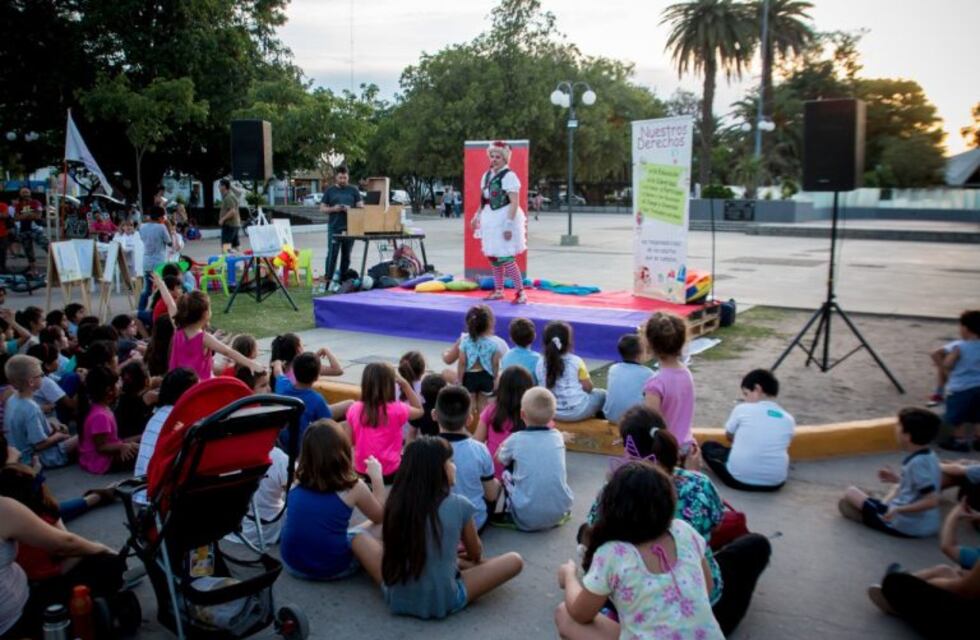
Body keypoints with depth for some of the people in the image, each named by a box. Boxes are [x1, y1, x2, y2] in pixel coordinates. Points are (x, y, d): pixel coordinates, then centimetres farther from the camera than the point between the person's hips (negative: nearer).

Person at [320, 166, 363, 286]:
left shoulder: (353, 190, 9)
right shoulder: (330, 190, 8)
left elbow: (361, 206, 7)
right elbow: (322, 208, 8)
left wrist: (350, 209, -12)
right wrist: (333, 209, -11)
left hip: (349, 227, 1)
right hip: (334, 227, -1)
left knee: (346, 255, 7)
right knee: (332, 254, -6)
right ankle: (329, 279, -2)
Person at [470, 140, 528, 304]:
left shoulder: (509, 176, -12)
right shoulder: (487, 175, 12)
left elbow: (515, 203, -18)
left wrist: (509, 225, -23)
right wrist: (477, 216, 16)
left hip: (504, 220, -8)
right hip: (490, 220, 8)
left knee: (506, 258, -11)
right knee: (493, 257, 12)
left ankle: (521, 293, -3)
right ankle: (498, 291, 24)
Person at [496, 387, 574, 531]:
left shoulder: (515, 440, -7)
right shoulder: (558, 437, 2)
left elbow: (500, 460, 12)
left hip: (527, 518, -2)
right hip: (560, 512, 2)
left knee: (506, 474, 19)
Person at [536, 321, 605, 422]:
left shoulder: (540, 364, -5)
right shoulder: (576, 361, -14)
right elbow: (588, 387, -8)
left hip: (552, 413, 5)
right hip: (578, 411, -5)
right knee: (602, 394, 24)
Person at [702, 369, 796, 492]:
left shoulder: (742, 409, -1)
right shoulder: (789, 419, 6)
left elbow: (729, 435, 15)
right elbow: (784, 449, 18)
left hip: (739, 478, -3)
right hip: (775, 482, 3)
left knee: (708, 447, 22)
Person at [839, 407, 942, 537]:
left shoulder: (917, 462, -25)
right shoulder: (929, 456, 2)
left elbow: (932, 501, -28)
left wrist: (898, 510, -29)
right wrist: (898, 479, 16)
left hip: (906, 526, -9)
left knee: (851, 492, 0)